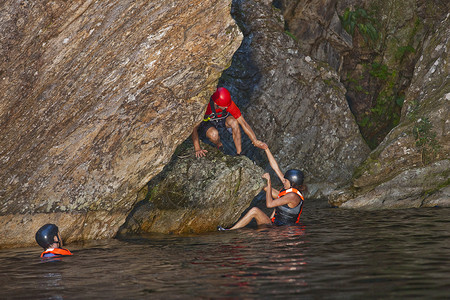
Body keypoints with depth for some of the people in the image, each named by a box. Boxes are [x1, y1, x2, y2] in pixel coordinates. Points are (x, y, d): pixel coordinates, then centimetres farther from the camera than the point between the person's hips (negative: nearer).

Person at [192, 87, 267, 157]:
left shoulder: (229, 104, -30)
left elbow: (243, 122, -24)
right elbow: (194, 128, -32)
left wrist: (255, 141, -29)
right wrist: (197, 149, -35)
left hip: (221, 119, 2)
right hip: (205, 123, -2)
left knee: (233, 122, -32)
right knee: (214, 134, -37)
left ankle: (239, 153, -18)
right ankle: (219, 145, 0)